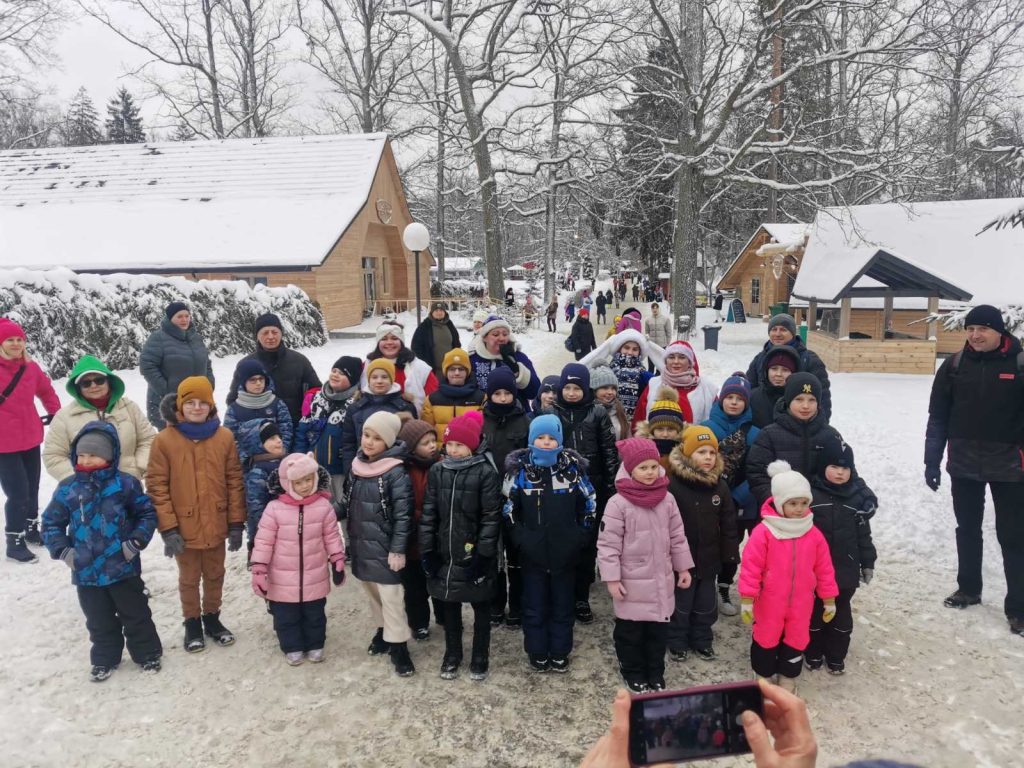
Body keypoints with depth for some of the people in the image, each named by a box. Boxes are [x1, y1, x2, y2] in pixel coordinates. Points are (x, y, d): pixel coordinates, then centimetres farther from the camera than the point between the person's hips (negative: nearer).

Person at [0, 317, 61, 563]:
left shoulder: (31, 367, 2)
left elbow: (46, 389, 21)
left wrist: (55, 412, 18)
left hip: (31, 440, 6)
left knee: (32, 490, 17)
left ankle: (31, 529, 35)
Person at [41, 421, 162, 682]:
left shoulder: (125, 483, -10)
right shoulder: (67, 488, -4)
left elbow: (147, 513, -3)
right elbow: (51, 522, 5)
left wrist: (136, 542, -12)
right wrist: (62, 550, -5)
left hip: (123, 567, -2)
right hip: (86, 571, 2)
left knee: (136, 615, 12)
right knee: (99, 621, 18)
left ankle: (148, 653, 30)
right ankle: (105, 658, 37)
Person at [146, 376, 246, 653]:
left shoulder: (224, 437, -5)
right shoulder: (164, 440, -11)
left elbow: (235, 481, -1)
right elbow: (156, 486, -9)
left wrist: (236, 523, -1)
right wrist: (168, 528, -12)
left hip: (216, 526, 2)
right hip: (183, 528, -2)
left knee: (215, 576, 19)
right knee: (189, 579, 16)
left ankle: (212, 617, 40)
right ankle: (192, 623, 36)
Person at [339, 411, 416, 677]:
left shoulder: (396, 472, -18)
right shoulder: (357, 465, 3)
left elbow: (403, 514, -18)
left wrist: (398, 549, -18)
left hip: (383, 547, -7)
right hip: (360, 545, 7)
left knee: (391, 597, -1)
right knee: (372, 593, 20)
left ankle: (398, 646, 12)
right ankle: (383, 631, 39)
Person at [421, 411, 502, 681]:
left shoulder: (486, 473, -14)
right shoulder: (437, 471, -1)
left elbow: (491, 517, -14)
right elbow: (429, 513, 3)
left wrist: (484, 554, -16)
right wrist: (426, 549, -1)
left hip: (475, 555, -4)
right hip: (445, 554, 4)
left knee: (481, 608, 13)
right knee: (450, 607, 18)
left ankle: (480, 658, 30)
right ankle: (452, 655, 36)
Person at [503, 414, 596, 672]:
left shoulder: (573, 467, -4)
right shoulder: (519, 469, -6)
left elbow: (588, 505, 3)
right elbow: (508, 509, 1)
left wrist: (578, 538, -1)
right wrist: (520, 539, -4)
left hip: (564, 552, 1)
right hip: (532, 553, 0)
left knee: (562, 605, 13)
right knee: (534, 607, 10)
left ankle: (559, 654, 28)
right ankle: (537, 654, 26)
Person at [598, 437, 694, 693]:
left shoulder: (667, 499, 0)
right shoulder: (618, 503, -15)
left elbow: (677, 537, 9)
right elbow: (608, 543, -13)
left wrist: (683, 567, 11)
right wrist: (612, 578, -14)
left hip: (662, 580, 4)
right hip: (632, 582, -4)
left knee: (659, 629, 16)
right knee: (630, 631, 11)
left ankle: (655, 672, 35)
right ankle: (633, 673, 31)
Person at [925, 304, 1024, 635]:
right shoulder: (954, 366, 0)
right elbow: (938, 417, 3)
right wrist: (932, 460, -1)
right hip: (964, 464, 2)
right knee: (967, 530, 16)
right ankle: (968, 588, 33)